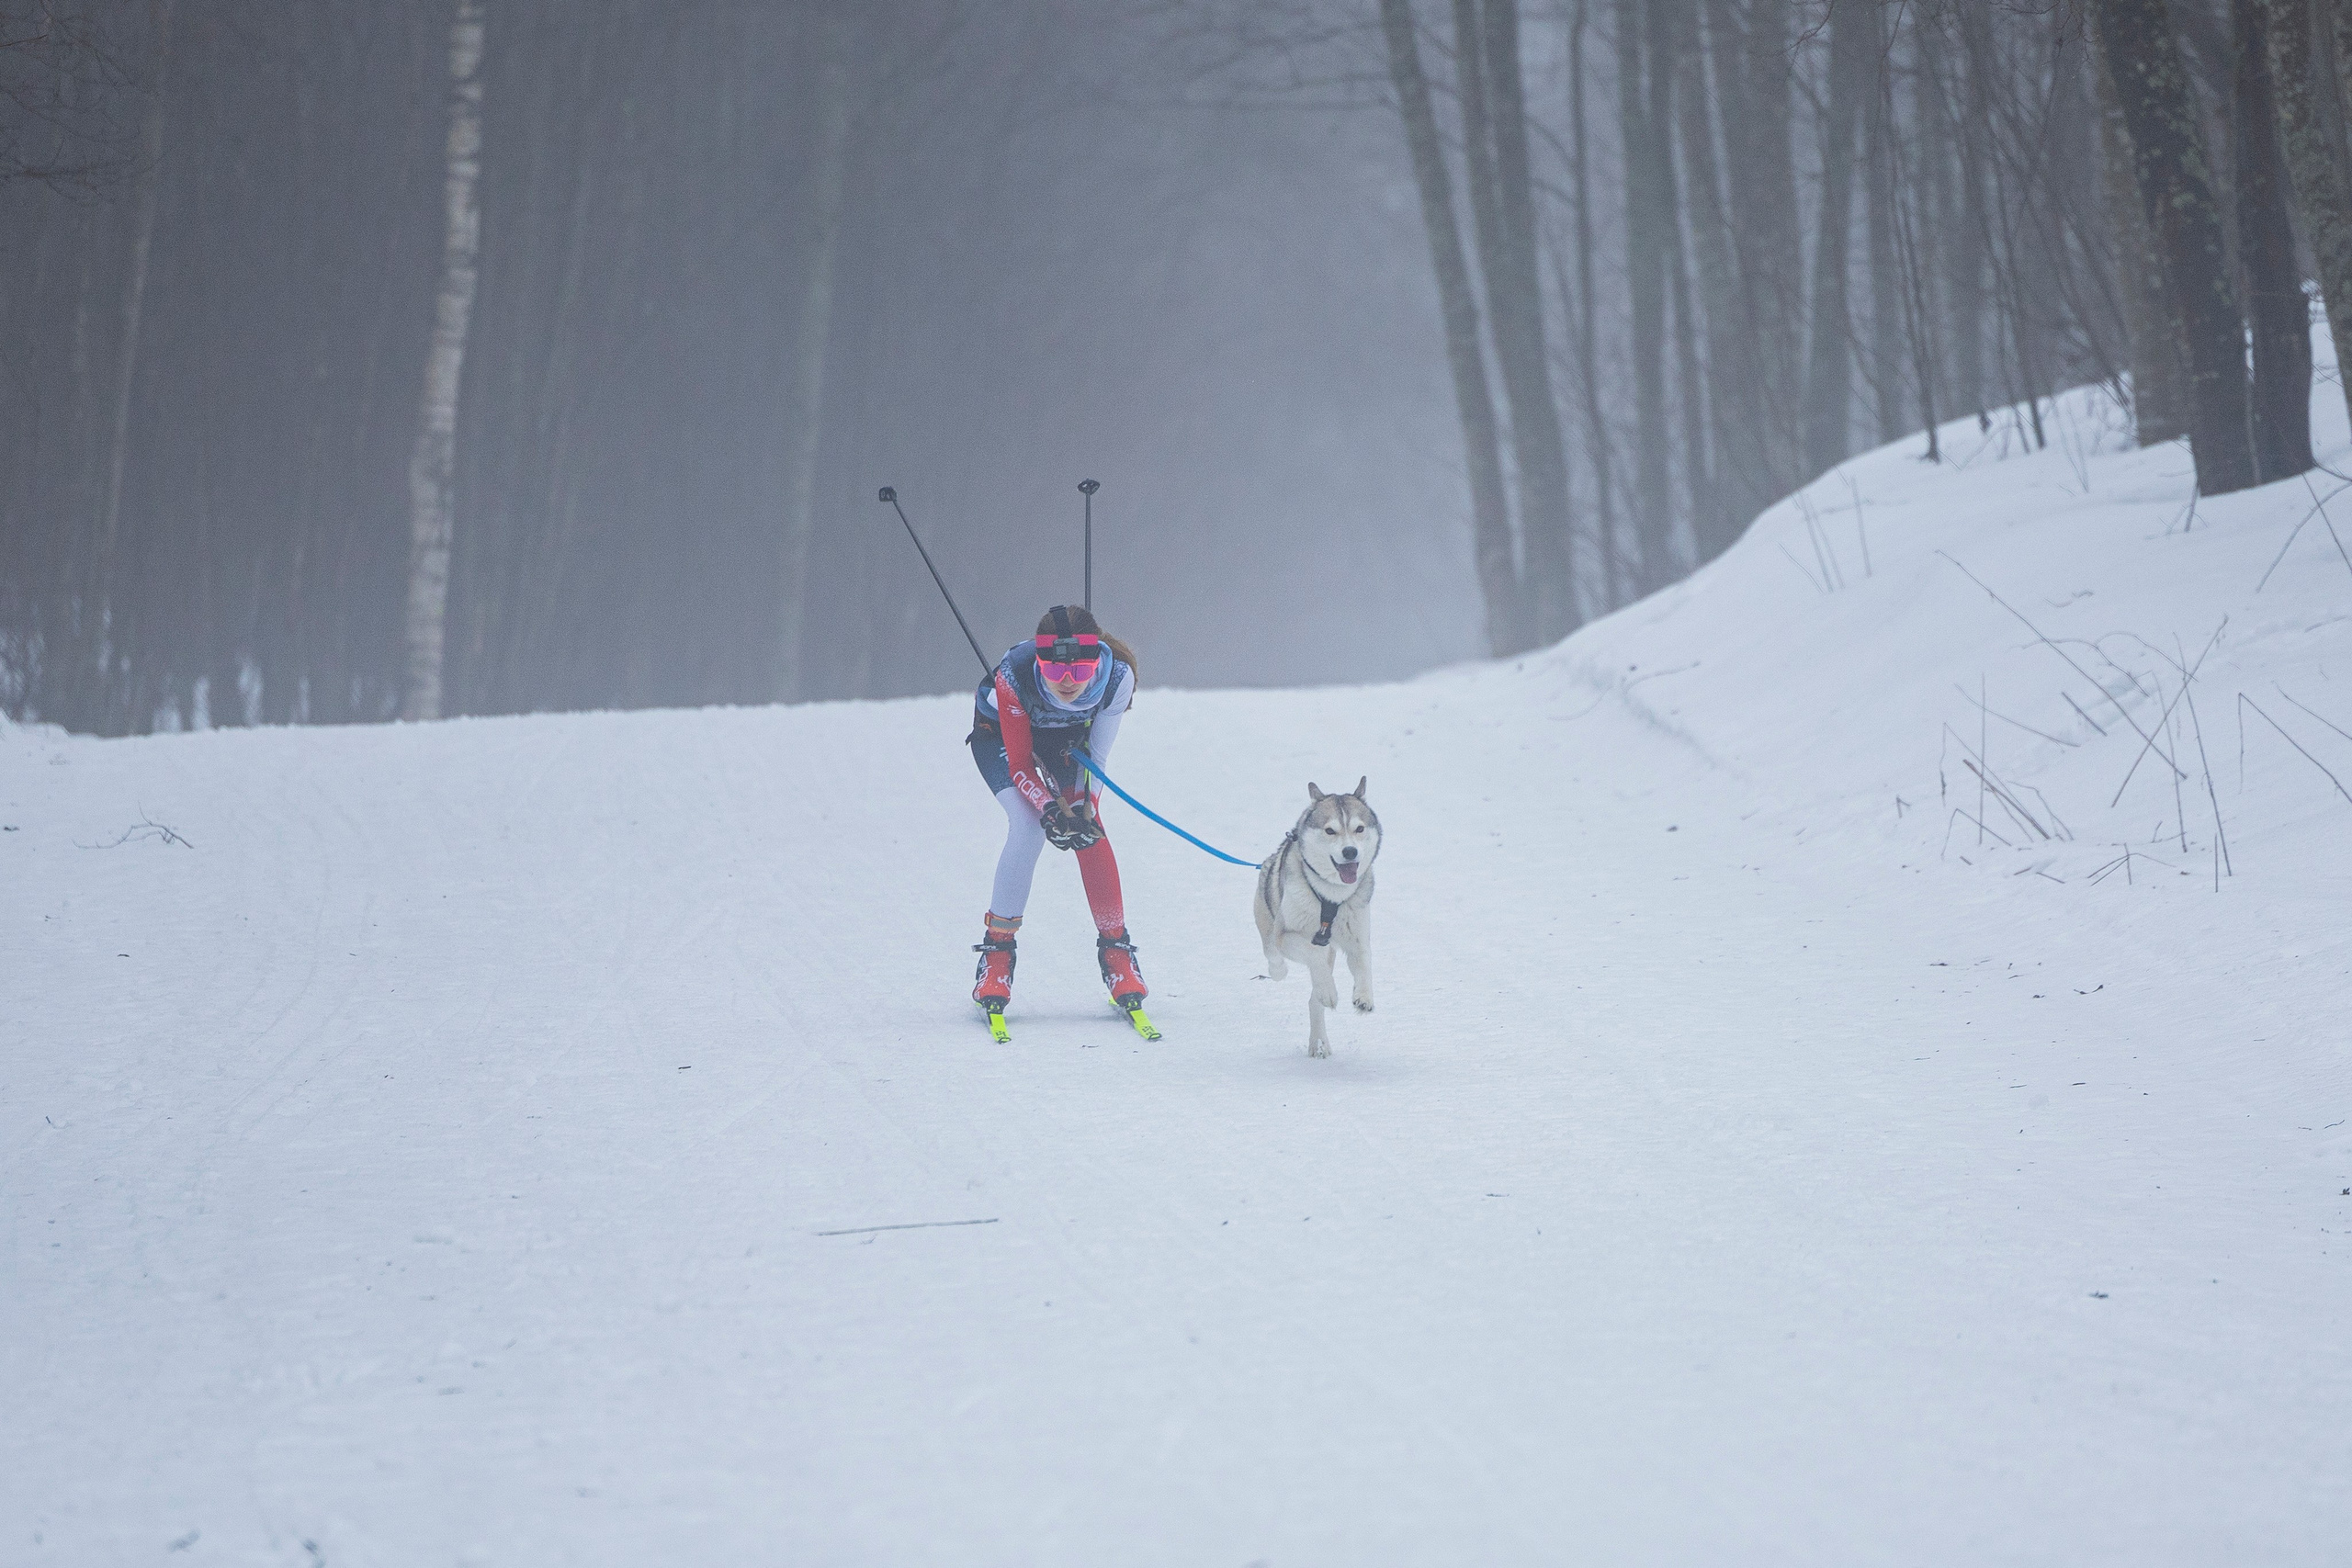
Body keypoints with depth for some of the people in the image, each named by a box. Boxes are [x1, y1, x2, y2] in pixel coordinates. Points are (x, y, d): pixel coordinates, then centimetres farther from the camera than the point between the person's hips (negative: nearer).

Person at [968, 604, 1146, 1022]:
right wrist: (1051, 810, -43)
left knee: (1089, 829, -14)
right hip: (1000, 733, -2)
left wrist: (1083, 807, -33)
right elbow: (1020, 763, -29)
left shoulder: (1118, 676, -35)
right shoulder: (1013, 677, -41)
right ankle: (996, 951, -9)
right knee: (1028, 830, -21)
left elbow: (1097, 754, -20)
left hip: (1069, 736, 2)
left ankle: (1115, 948, -1)